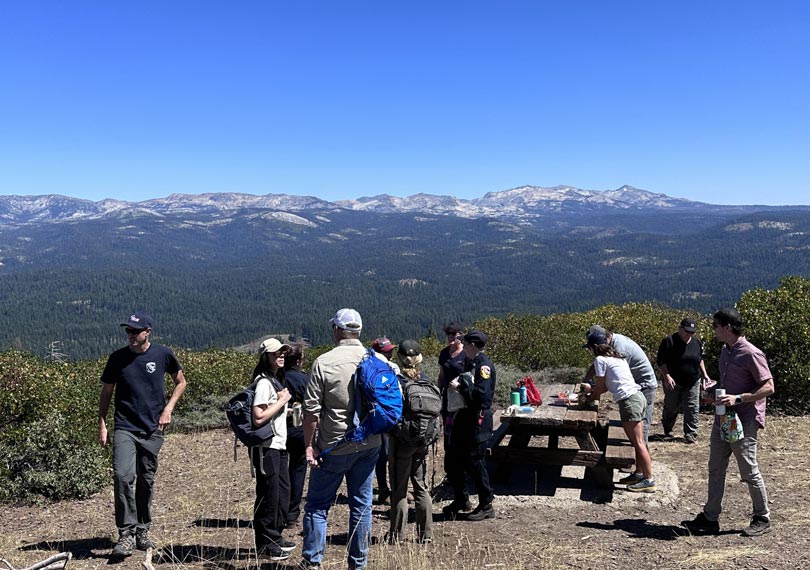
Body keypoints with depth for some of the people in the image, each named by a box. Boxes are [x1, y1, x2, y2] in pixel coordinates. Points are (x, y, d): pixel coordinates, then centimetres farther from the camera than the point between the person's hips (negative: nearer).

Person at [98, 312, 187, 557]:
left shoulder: (163, 354, -2)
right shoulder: (117, 358, -1)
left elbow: (180, 382, 12)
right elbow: (106, 392, 9)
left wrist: (168, 408, -1)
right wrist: (102, 425, 3)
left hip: (152, 429, 1)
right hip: (125, 428, -1)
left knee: (146, 481, 10)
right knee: (122, 476, -18)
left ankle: (142, 531, 25)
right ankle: (126, 533, -11)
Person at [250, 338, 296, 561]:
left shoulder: (276, 380, 15)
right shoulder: (264, 382, -15)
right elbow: (258, 418, -23)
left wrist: (283, 407, 5)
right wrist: (282, 401, -16)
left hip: (279, 445, 10)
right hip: (267, 447, -10)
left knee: (283, 492, 15)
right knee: (269, 494, -2)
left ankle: (275, 537, 28)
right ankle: (266, 544, 9)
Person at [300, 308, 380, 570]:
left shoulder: (324, 362, -10)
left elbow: (311, 410, -11)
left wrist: (309, 445, -4)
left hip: (334, 446, -4)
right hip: (369, 445, 4)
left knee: (317, 505, 9)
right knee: (361, 504, 12)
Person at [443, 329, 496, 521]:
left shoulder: (484, 365, -16)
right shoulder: (469, 363, 13)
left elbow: (482, 394, -26)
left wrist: (460, 387, -19)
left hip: (478, 420, -9)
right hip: (464, 417, 9)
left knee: (475, 462, -2)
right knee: (455, 460, 13)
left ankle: (486, 506, 11)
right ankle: (460, 500, 27)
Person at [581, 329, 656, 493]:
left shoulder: (600, 360, -6)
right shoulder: (617, 357, 20)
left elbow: (600, 387, 1)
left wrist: (590, 398, 19)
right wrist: (591, 389, 36)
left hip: (628, 400, -9)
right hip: (637, 397, 9)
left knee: (638, 442, -5)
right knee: (637, 441, 15)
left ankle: (649, 480, -1)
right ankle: (639, 474, 23)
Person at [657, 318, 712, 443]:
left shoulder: (697, 342, 5)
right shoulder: (669, 341, -13)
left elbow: (700, 360, 19)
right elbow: (660, 362, -13)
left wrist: (704, 374, 10)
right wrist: (667, 376, -23)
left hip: (692, 382, 4)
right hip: (673, 383, -4)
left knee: (692, 408, 0)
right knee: (671, 407, 7)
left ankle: (691, 434, 9)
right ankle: (667, 431, 25)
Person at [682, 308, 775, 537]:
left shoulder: (751, 354, -16)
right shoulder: (725, 351, 11)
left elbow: (768, 387, -17)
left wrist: (738, 398, -25)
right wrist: (714, 391, 4)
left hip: (744, 422, -9)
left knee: (749, 472, 3)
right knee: (716, 469, 11)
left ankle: (762, 518, 20)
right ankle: (710, 518, 18)